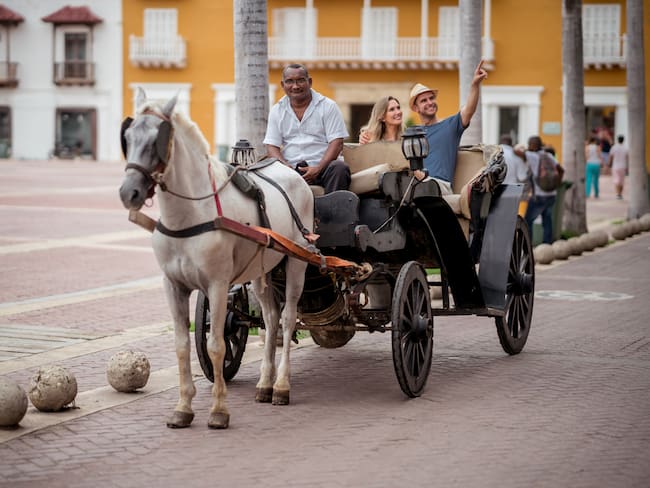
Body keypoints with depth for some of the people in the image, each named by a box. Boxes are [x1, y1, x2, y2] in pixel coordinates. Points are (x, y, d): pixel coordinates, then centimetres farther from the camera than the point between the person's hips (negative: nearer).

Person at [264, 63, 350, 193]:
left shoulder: (328, 106, 5)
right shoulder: (277, 111, 13)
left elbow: (337, 143, -2)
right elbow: (272, 146, 8)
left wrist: (318, 169, -18)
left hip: (322, 165, -1)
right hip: (291, 167, 1)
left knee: (340, 168, -34)